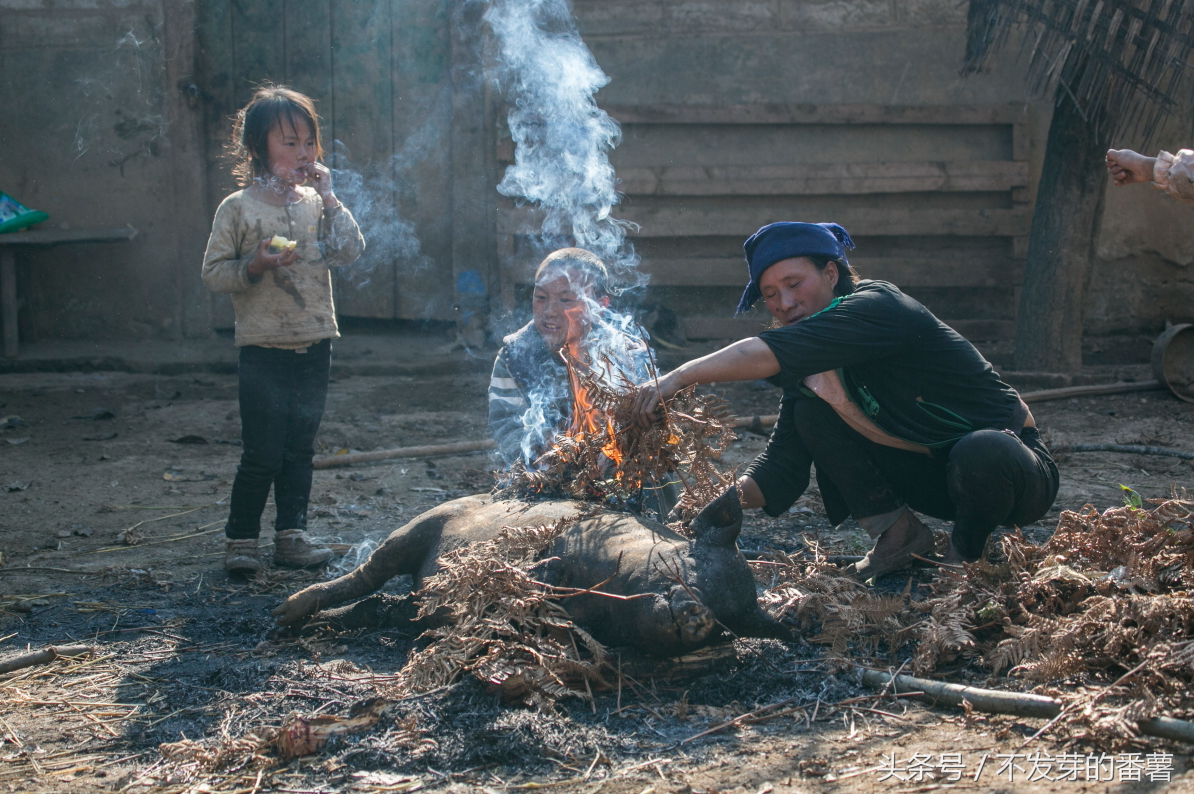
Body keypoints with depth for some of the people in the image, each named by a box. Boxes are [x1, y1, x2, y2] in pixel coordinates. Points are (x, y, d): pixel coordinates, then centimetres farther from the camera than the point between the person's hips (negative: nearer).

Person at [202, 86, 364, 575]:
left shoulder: (316, 204, 6)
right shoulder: (237, 209, -5)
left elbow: (349, 253, -3)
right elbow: (213, 272, -5)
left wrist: (329, 198, -8)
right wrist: (255, 265, -21)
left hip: (314, 345, 4)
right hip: (264, 347, -4)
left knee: (300, 450, 12)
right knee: (263, 454, -4)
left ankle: (291, 535, 21)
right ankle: (241, 539, 9)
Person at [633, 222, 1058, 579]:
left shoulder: (879, 307, -23)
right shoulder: (813, 361, 0)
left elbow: (769, 354, -37)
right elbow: (781, 468, -5)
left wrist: (679, 378, -40)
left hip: (1011, 465, -6)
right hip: (934, 472, 6)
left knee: (979, 453, -42)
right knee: (811, 409, -9)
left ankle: (968, 551, -9)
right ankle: (898, 534, -1)